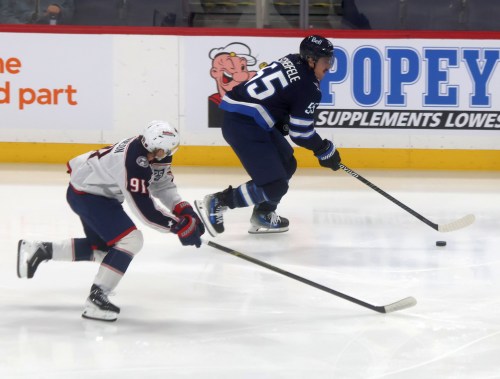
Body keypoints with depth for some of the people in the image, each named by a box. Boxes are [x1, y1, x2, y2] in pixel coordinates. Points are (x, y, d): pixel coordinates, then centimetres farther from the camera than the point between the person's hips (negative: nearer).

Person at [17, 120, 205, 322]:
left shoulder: (156, 152, -7)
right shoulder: (134, 162, -35)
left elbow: (163, 184, 7)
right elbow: (145, 209, -32)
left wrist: (185, 210, -6)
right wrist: (180, 226, -26)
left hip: (98, 192, 10)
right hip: (86, 194, -10)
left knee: (103, 248, 22)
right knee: (130, 241, -19)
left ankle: (37, 250, 27)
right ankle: (95, 300, -16)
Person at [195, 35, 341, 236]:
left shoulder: (292, 61, 13)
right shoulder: (308, 88, -13)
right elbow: (301, 133, -10)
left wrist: (282, 124, 27)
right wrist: (325, 151, 4)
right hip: (243, 126, -11)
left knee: (287, 164, 23)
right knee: (274, 185, -12)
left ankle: (263, 216, 29)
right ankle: (215, 203, -6)